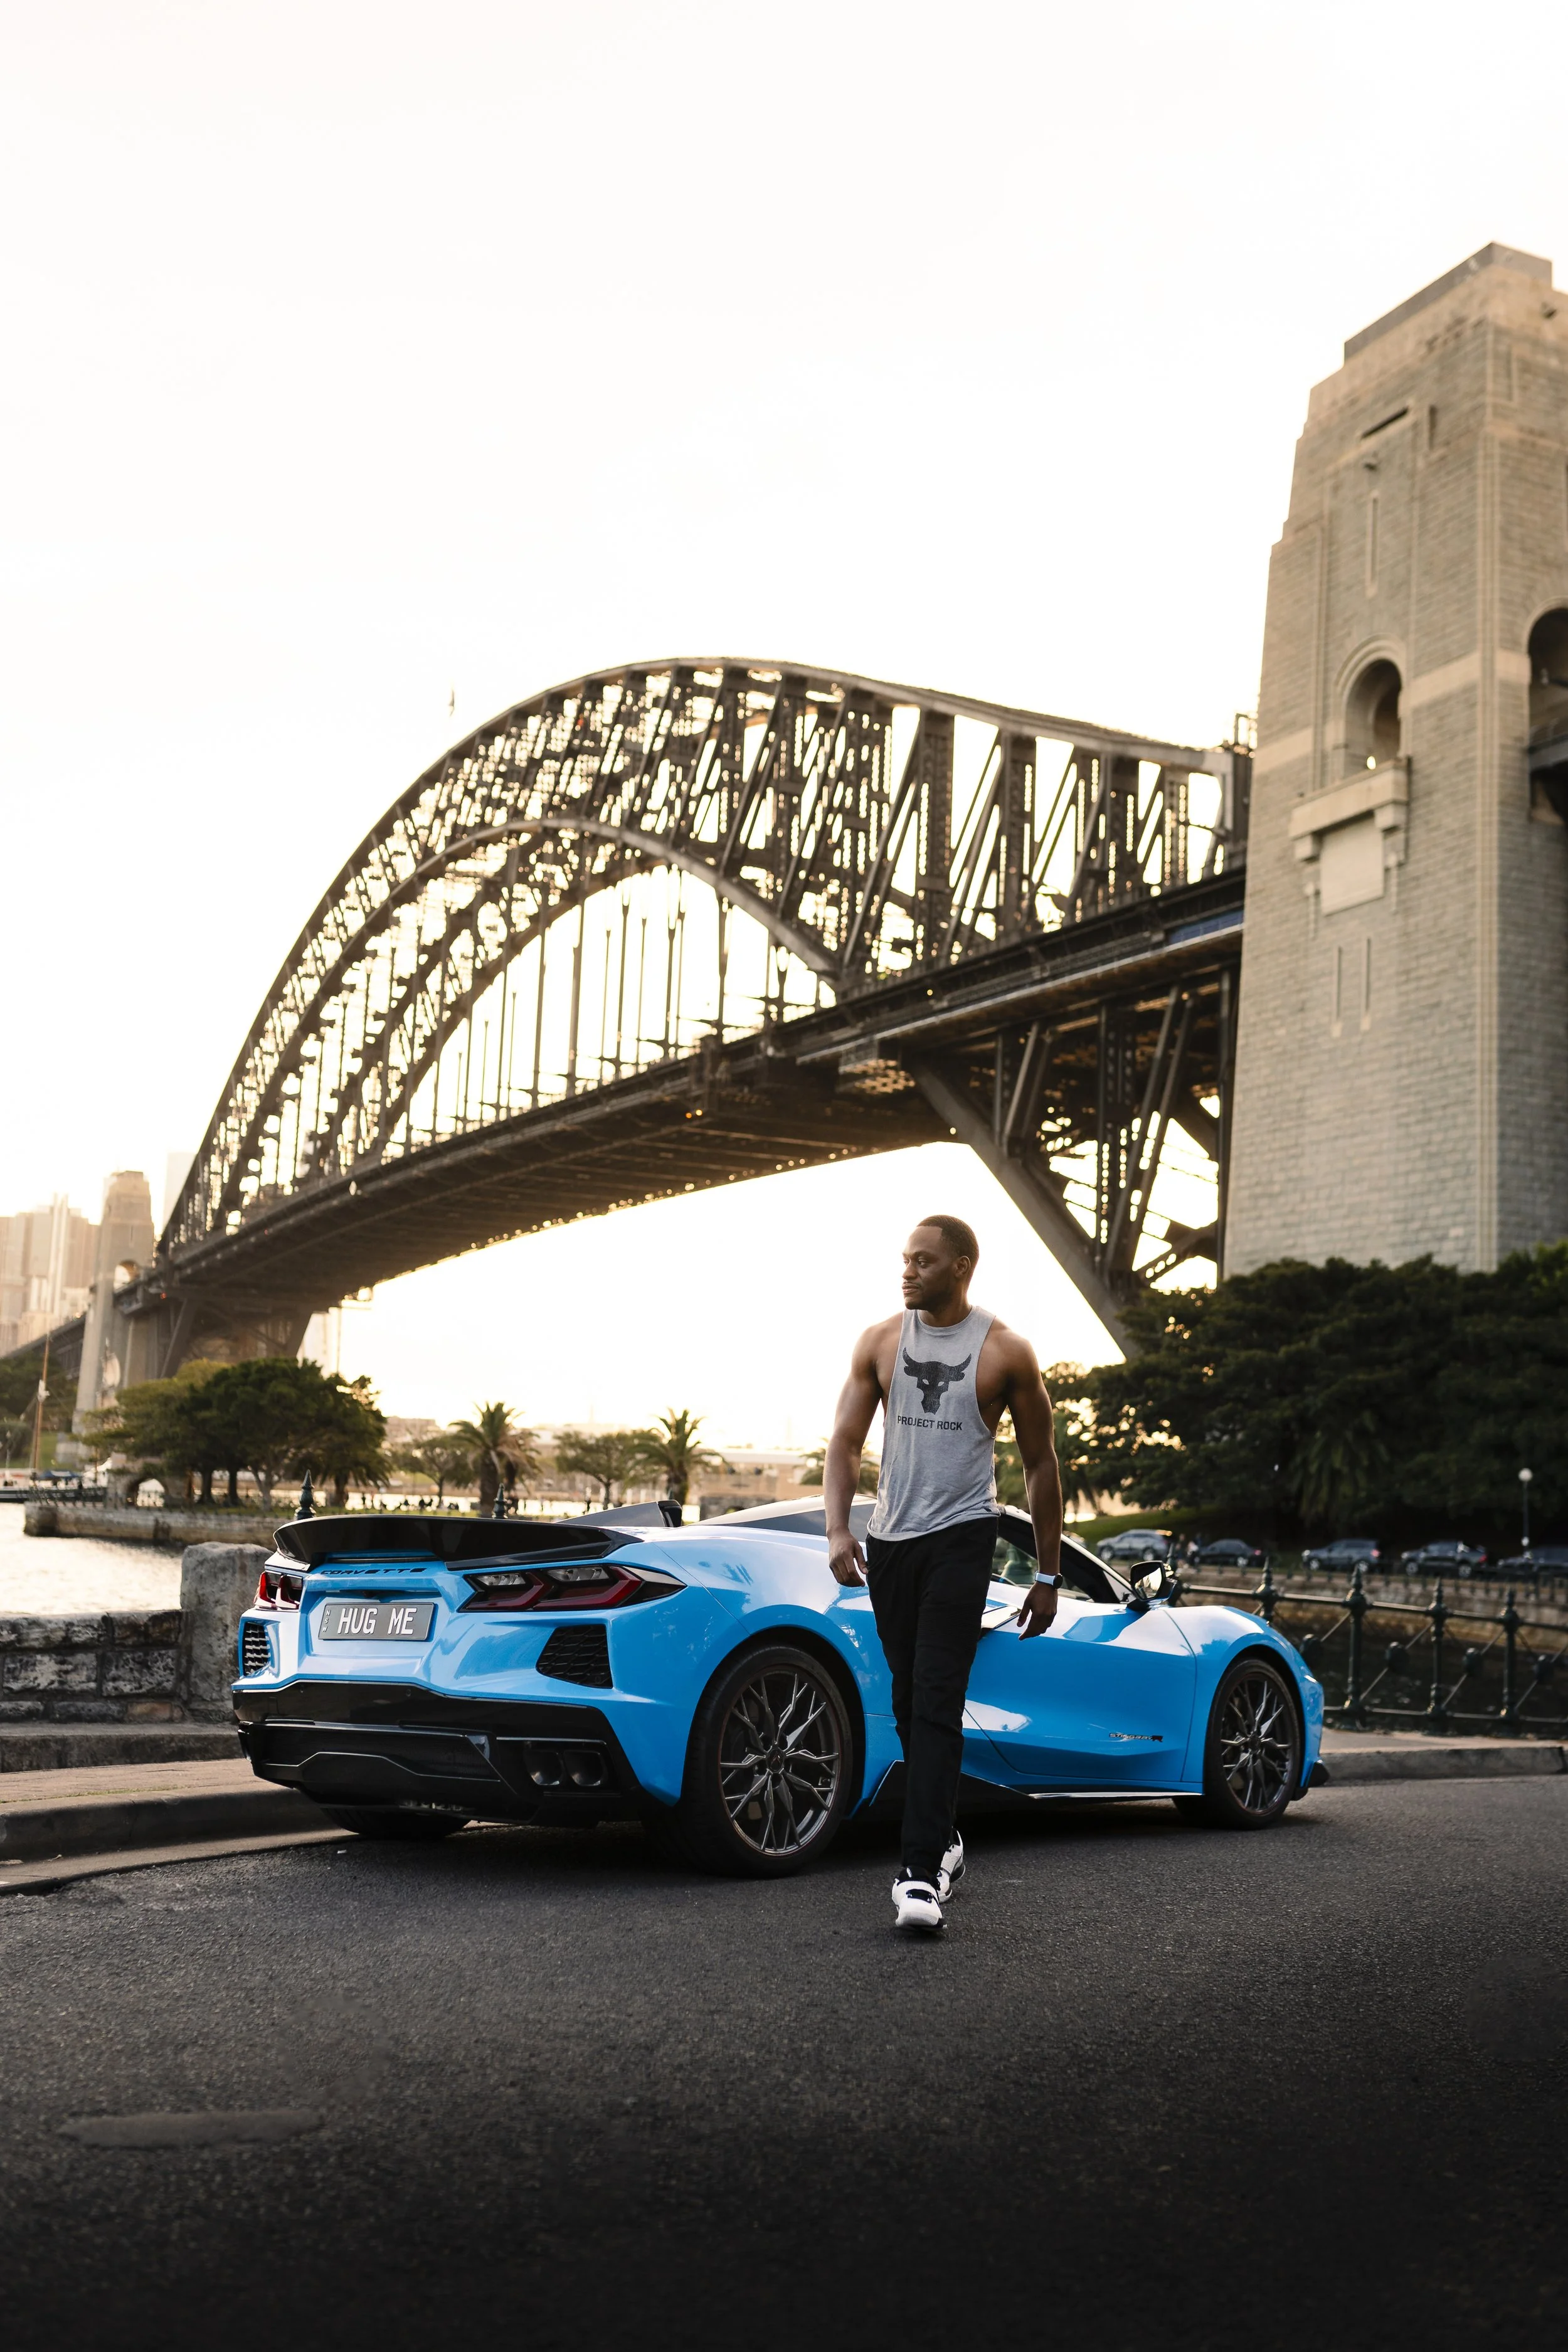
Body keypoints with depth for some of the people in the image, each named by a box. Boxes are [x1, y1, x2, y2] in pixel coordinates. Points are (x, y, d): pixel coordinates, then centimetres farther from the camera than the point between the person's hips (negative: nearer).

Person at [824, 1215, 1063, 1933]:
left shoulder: (1005, 1352, -4)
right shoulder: (880, 1342, 5)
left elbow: (1040, 1464, 4)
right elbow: (845, 1441, 2)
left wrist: (1049, 1575, 5)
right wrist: (838, 1529, -15)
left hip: (960, 1537, -4)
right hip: (889, 1540, 4)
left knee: (937, 1703, -13)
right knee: (910, 1704, 11)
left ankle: (922, 1872, -16)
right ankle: (944, 1841, 27)